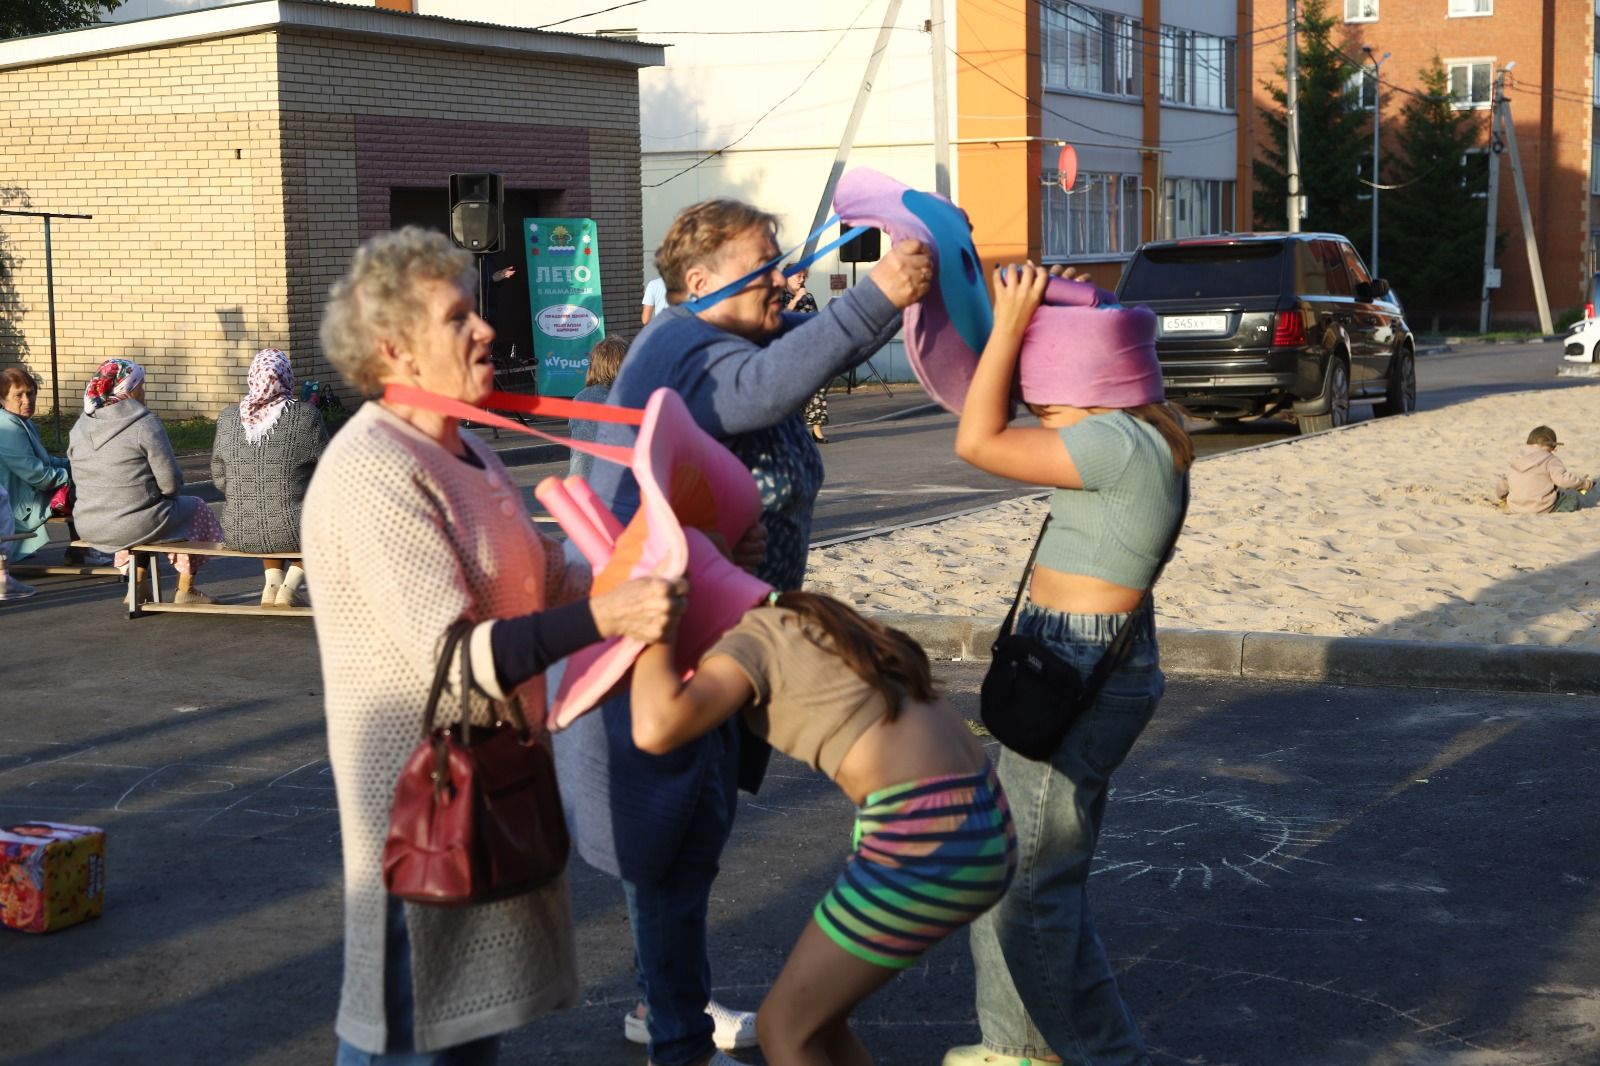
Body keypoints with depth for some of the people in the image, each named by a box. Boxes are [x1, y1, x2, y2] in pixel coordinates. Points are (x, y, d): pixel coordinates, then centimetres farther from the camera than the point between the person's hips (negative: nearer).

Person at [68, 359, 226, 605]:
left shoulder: (79, 427, 4)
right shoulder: (145, 425, -15)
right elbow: (171, 483, -15)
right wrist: (171, 492, 7)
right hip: (134, 527, -6)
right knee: (196, 509, 19)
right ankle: (185, 591, 22)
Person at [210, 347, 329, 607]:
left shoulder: (228, 418, -2)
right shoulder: (305, 417, -12)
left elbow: (219, 479, 7)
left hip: (238, 534, 4)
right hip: (291, 533, -4)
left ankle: (271, 586, 21)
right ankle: (289, 589, 17)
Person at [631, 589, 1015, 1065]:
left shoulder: (747, 643, -3)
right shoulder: (808, 623, 23)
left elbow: (655, 732, -21)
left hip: (929, 842, -9)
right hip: (974, 828, 9)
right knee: (812, 1016, 20)